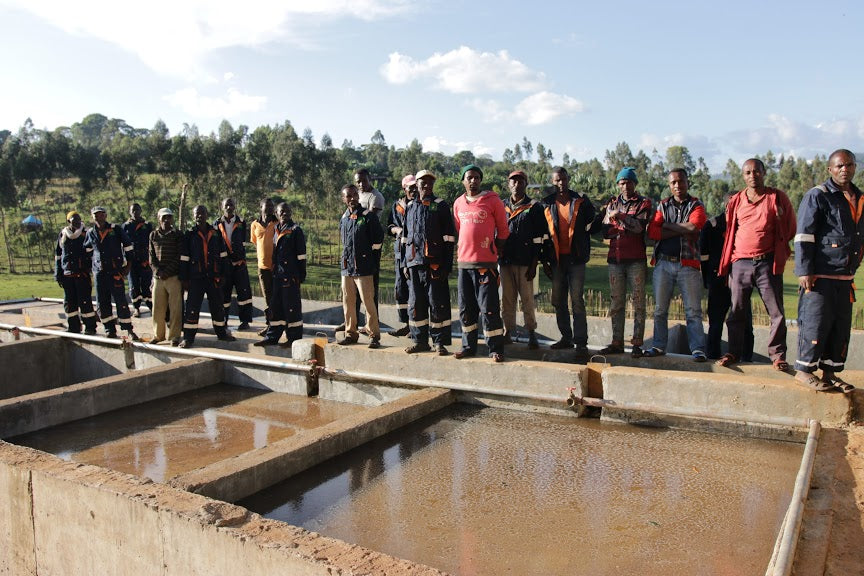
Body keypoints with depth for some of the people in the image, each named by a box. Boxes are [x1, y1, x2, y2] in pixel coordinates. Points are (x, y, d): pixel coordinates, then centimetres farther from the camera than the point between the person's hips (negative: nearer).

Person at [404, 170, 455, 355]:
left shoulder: (441, 205, 1)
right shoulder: (410, 207, 15)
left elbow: (449, 237, -4)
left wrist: (446, 265, -10)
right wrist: (405, 263, 13)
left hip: (435, 263, -5)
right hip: (414, 262, 5)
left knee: (437, 303, -2)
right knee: (416, 303, 9)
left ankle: (439, 341, 7)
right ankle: (420, 340, 19)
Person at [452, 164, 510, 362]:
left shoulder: (493, 201, -2)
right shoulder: (458, 203, 11)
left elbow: (503, 231, 4)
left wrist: (494, 251, 6)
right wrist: (462, 252, 15)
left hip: (486, 263, -5)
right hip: (463, 262, 5)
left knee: (489, 308, -5)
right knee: (466, 308, 11)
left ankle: (495, 349, 3)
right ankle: (468, 346, 21)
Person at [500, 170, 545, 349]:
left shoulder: (534, 207, 2)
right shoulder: (501, 206, 13)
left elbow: (538, 238, -1)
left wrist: (534, 265, -7)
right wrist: (496, 257, 11)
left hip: (525, 262, -3)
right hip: (505, 260, 3)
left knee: (527, 299, -2)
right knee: (506, 299, 5)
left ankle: (531, 333, 7)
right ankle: (507, 333, 13)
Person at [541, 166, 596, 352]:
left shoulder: (581, 201, 3)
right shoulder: (547, 204, 7)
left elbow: (592, 222, 10)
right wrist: (545, 260, 6)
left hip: (575, 258, -3)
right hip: (556, 258, 3)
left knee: (577, 299, -6)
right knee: (558, 300, 8)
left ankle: (580, 341, 0)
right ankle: (566, 338, 19)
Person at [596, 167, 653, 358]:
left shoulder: (643, 203, 6)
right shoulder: (612, 204, 17)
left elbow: (639, 225, -12)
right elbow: (605, 230, 5)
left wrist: (619, 216, -14)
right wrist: (627, 227, -7)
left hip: (636, 259, -4)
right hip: (615, 258, 4)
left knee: (638, 303, -3)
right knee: (616, 304, 5)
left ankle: (637, 343, 0)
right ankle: (617, 342, 9)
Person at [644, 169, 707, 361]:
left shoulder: (696, 206, 6)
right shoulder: (663, 206, 14)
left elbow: (693, 227, -15)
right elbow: (652, 231, -2)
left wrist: (667, 225, -3)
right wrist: (681, 230, -9)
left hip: (687, 264, -3)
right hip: (663, 263, 3)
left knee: (693, 310, -3)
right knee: (660, 309, 7)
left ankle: (698, 349, 1)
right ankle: (658, 346, 16)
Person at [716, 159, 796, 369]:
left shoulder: (778, 198, 5)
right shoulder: (735, 201, 12)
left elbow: (790, 229, 10)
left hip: (767, 263, -2)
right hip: (740, 263, 2)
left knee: (776, 312, 0)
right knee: (737, 311, 6)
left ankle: (777, 354, 9)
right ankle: (734, 352, 15)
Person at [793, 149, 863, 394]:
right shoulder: (817, 196, -6)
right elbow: (803, 236, -11)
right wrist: (804, 271, -17)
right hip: (819, 276, -7)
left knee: (841, 326, 9)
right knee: (815, 323, -5)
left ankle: (830, 372, 19)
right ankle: (803, 370, 6)